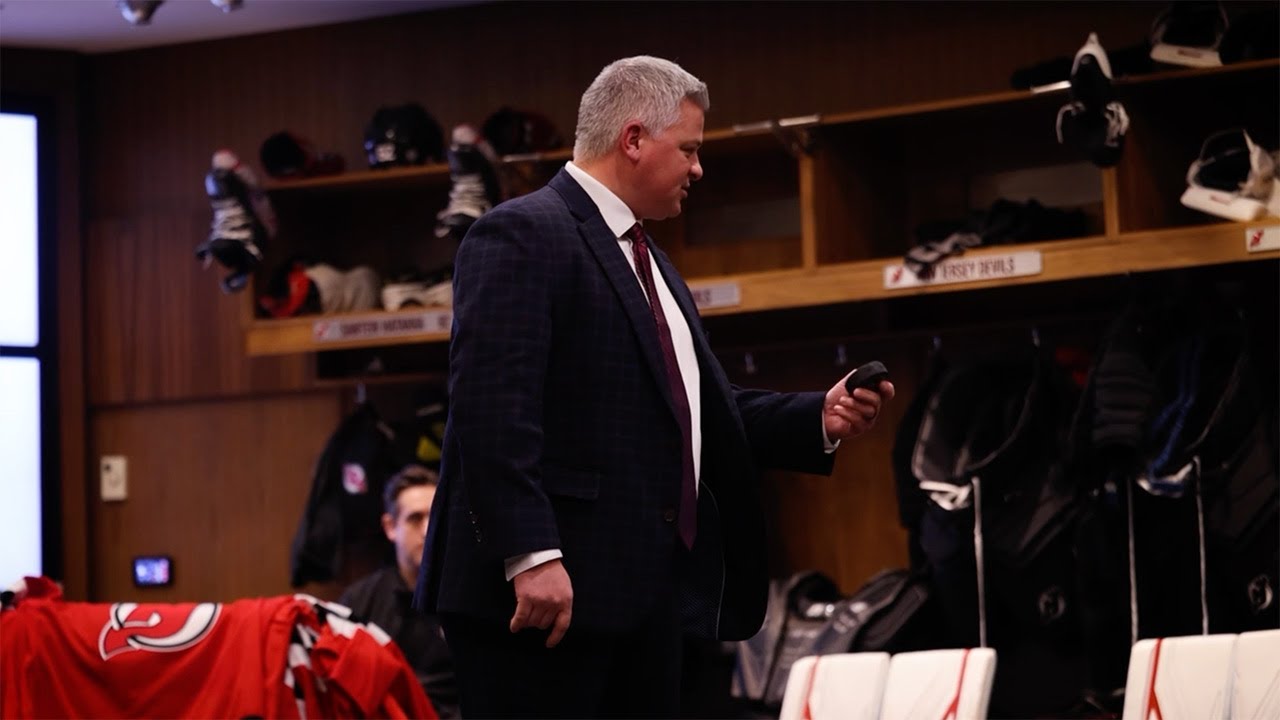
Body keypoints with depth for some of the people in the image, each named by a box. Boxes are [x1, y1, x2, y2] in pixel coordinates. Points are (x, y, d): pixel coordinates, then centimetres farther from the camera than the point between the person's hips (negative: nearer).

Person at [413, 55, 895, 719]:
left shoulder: (649, 263, 23)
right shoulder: (522, 234, -8)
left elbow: (707, 411, 23)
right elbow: (491, 406, -19)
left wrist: (820, 419, 9)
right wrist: (531, 555, -26)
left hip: (646, 589, 10)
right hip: (544, 587, -10)